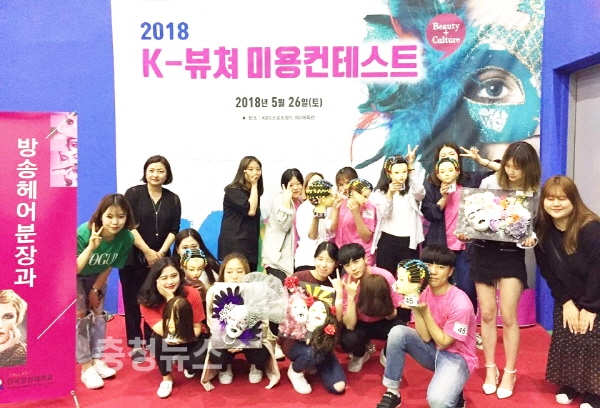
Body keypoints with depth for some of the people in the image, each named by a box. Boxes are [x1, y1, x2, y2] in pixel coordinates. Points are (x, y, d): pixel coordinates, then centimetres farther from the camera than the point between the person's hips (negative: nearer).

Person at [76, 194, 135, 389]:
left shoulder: (126, 238, -26)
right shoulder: (83, 233, -37)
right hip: (73, 275, -4)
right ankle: (86, 367, 3)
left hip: (97, 276, 4)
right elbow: (74, 269, -38)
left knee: (98, 313, 7)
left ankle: (97, 359, 21)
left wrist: (96, 289, -5)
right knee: (80, 316, -6)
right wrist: (91, 247, -51)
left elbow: (110, 266, -12)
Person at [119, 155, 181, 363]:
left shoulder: (173, 199, 5)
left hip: (160, 258, 2)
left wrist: (160, 253, -11)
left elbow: (174, 230, 1)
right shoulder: (133, 193, -3)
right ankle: (136, 344, 13)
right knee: (133, 300, 3)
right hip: (133, 257, -2)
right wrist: (148, 251, -14)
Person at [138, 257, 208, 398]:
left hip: (191, 338, 0)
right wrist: (170, 299, -38)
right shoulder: (147, 301, -22)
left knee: (196, 363, -28)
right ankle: (166, 378, -6)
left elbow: (197, 327, -14)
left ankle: (188, 365, 12)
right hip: (167, 342, 1)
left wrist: (184, 338, -36)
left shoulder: (191, 293, -23)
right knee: (158, 339, -32)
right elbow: (165, 332, -32)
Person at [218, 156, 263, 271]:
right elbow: (250, 211, -17)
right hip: (234, 246, -7)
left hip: (251, 246, 7)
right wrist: (254, 185, -9)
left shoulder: (254, 193, 18)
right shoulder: (233, 191, -5)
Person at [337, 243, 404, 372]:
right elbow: (349, 325, -26)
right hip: (359, 324, 1)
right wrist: (351, 296, -38)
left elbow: (393, 315, -14)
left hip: (382, 322, 0)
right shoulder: (344, 283, -22)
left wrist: (386, 311, -37)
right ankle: (360, 355, 7)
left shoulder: (384, 276, -24)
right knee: (347, 340, -31)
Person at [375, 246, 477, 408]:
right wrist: (415, 308, -22)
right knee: (397, 332, -20)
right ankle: (392, 392, -6)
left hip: (456, 356, -6)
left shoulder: (460, 303, -25)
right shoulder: (423, 293, -7)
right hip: (433, 350, 6)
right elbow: (426, 337, -10)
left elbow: (444, 342, -17)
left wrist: (425, 312, -23)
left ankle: (453, 394, 7)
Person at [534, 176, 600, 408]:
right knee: (564, 343, 8)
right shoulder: (543, 230, -9)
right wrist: (565, 301, -7)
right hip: (566, 300, 5)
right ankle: (569, 385, 28)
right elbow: (547, 271, -3)